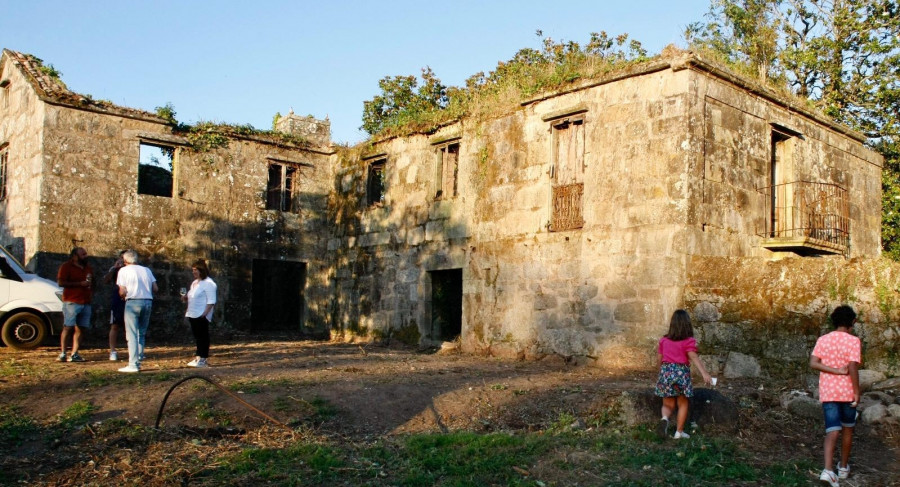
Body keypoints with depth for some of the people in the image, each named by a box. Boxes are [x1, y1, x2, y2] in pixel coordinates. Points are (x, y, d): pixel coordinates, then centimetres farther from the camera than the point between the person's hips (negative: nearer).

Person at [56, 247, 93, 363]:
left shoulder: (88, 268, 20)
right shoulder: (66, 266, 0)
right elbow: (61, 282, -11)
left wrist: (91, 292, 14)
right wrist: (80, 284, -15)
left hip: (86, 303, 6)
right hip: (71, 302, -6)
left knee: (80, 329, 3)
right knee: (68, 327, -9)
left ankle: (74, 354, 6)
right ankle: (62, 353, -4)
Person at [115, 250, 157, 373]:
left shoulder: (124, 270, 2)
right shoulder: (146, 270, 14)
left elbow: (122, 291, -5)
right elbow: (155, 289, 8)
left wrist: (122, 296, 17)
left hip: (133, 302, -4)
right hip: (148, 302, 4)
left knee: (132, 335, -4)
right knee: (141, 334, 15)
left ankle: (133, 364, -9)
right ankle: (139, 359, 16)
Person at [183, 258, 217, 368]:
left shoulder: (208, 283, -12)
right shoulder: (195, 282, 17)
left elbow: (211, 301, -16)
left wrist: (205, 313, -23)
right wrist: (186, 298, 6)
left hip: (201, 316, -9)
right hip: (193, 315, 9)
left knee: (203, 336, -4)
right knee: (197, 336, 13)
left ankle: (203, 359, 0)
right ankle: (198, 357, 20)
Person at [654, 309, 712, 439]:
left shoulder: (664, 340, 7)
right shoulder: (688, 341, -5)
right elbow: (694, 357, -19)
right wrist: (704, 373, -26)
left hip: (666, 372, 3)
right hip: (681, 373, -3)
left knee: (668, 404, 12)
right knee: (683, 404, 14)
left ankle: (665, 418, -19)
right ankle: (679, 432, 15)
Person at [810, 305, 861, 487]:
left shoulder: (823, 340, 2)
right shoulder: (853, 341, -10)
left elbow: (813, 363, -9)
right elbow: (853, 368, -16)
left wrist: (837, 370, -9)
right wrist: (857, 392, -10)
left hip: (827, 392, 2)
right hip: (847, 392, -2)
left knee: (832, 430, -1)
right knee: (847, 429, 18)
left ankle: (828, 469, -19)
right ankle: (843, 467, 31)